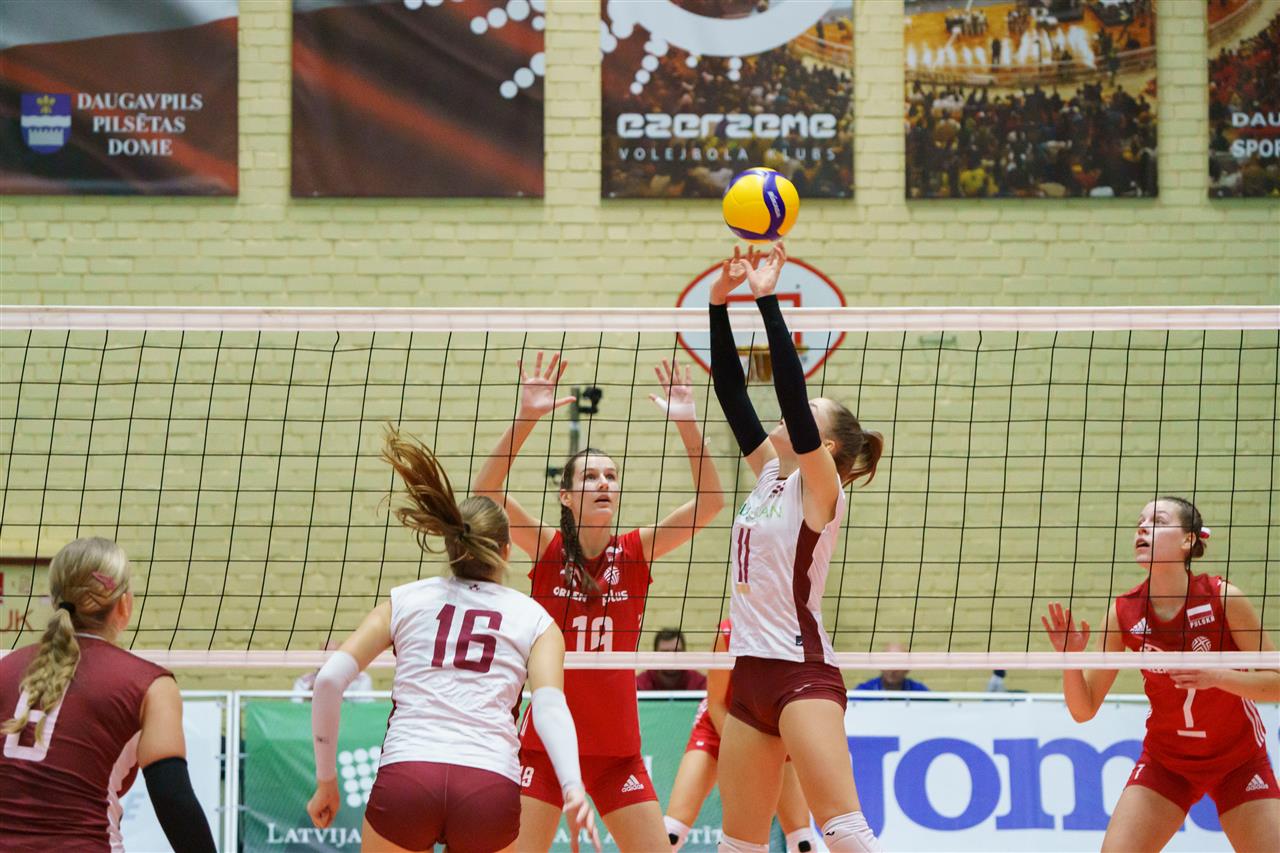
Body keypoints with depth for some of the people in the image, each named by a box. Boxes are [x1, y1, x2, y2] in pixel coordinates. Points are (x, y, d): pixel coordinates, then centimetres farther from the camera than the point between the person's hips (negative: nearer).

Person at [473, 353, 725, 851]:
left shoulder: (635, 552, 1)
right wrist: (525, 419, -27)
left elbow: (709, 502, -8)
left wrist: (687, 424, -20)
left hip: (617, 748, 2)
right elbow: (484, 493, -17)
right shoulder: (547, 549, -4)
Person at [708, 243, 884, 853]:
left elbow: (791, 393, -16)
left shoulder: (819, 486, -5)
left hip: (802, 671, -8)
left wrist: (768, 300, -17)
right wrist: (720, 304, 6)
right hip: (753, 675, 8)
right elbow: (732, 392, 13)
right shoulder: (770, 474, 15)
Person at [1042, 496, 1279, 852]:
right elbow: (1084, 709, -6)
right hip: (1166, 761, 2)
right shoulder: (1124, 612, -11)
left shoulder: (1223, 597, -18)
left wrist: (1217, 677, -30)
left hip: (1239, 761, -2)